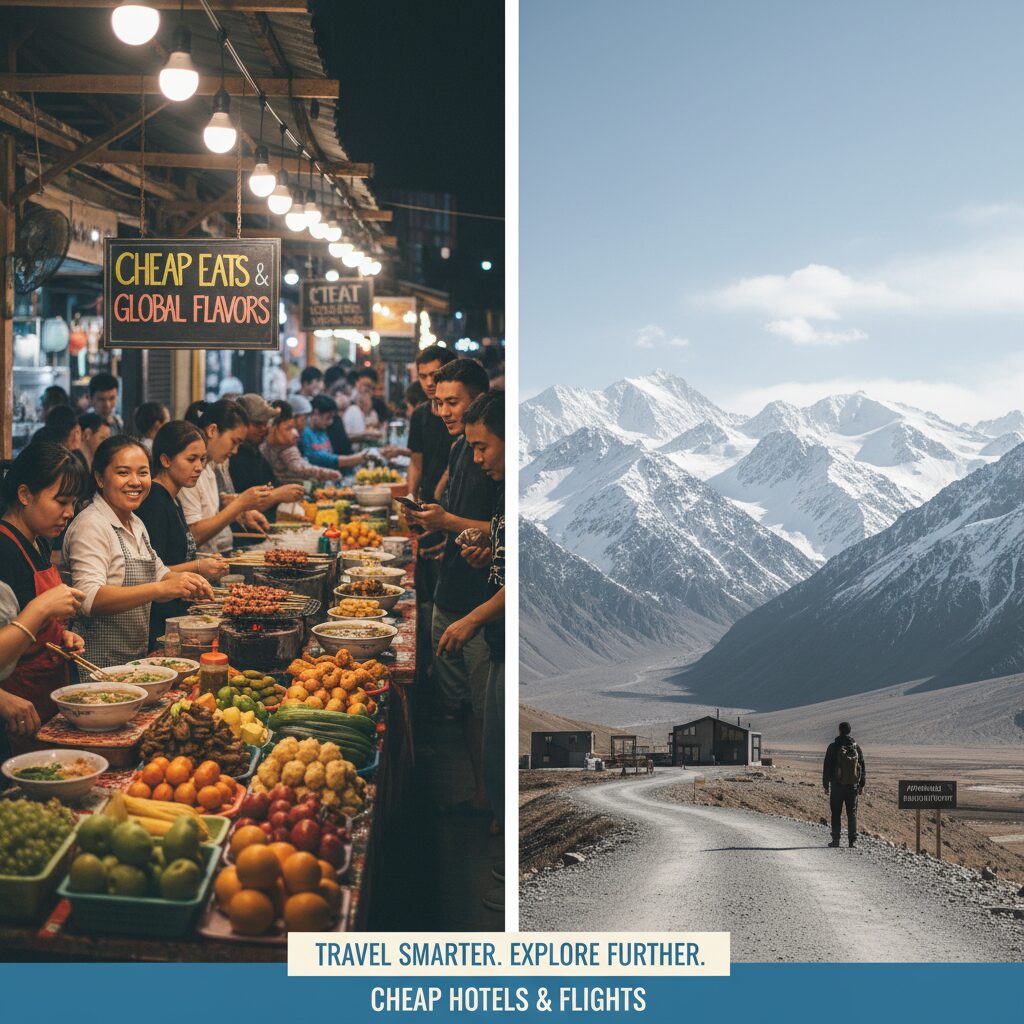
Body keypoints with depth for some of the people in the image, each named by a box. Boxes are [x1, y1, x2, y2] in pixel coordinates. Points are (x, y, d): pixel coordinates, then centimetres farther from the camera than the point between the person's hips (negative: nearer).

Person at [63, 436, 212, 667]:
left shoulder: (135, 523, 12)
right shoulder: (91, 525, -16)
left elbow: (157, 572, 23)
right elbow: (89, 599, -27)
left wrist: (186, 583, 0)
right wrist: (162, 589, -33)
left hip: (135, 659, 9)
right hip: (100, 663, -9)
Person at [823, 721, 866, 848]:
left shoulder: (833, 747, -6)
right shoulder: (856, 748, 2)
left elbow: (827, 767, -4)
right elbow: (862, 768, 7)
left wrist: (826, 785, 3)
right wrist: (861, 785, 15)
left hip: (837, 785, -2)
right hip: (853, 785, 2)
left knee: (836, 813, 5)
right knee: (852, 813, 8)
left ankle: (836, 839, 3)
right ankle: (853, 840, 4)